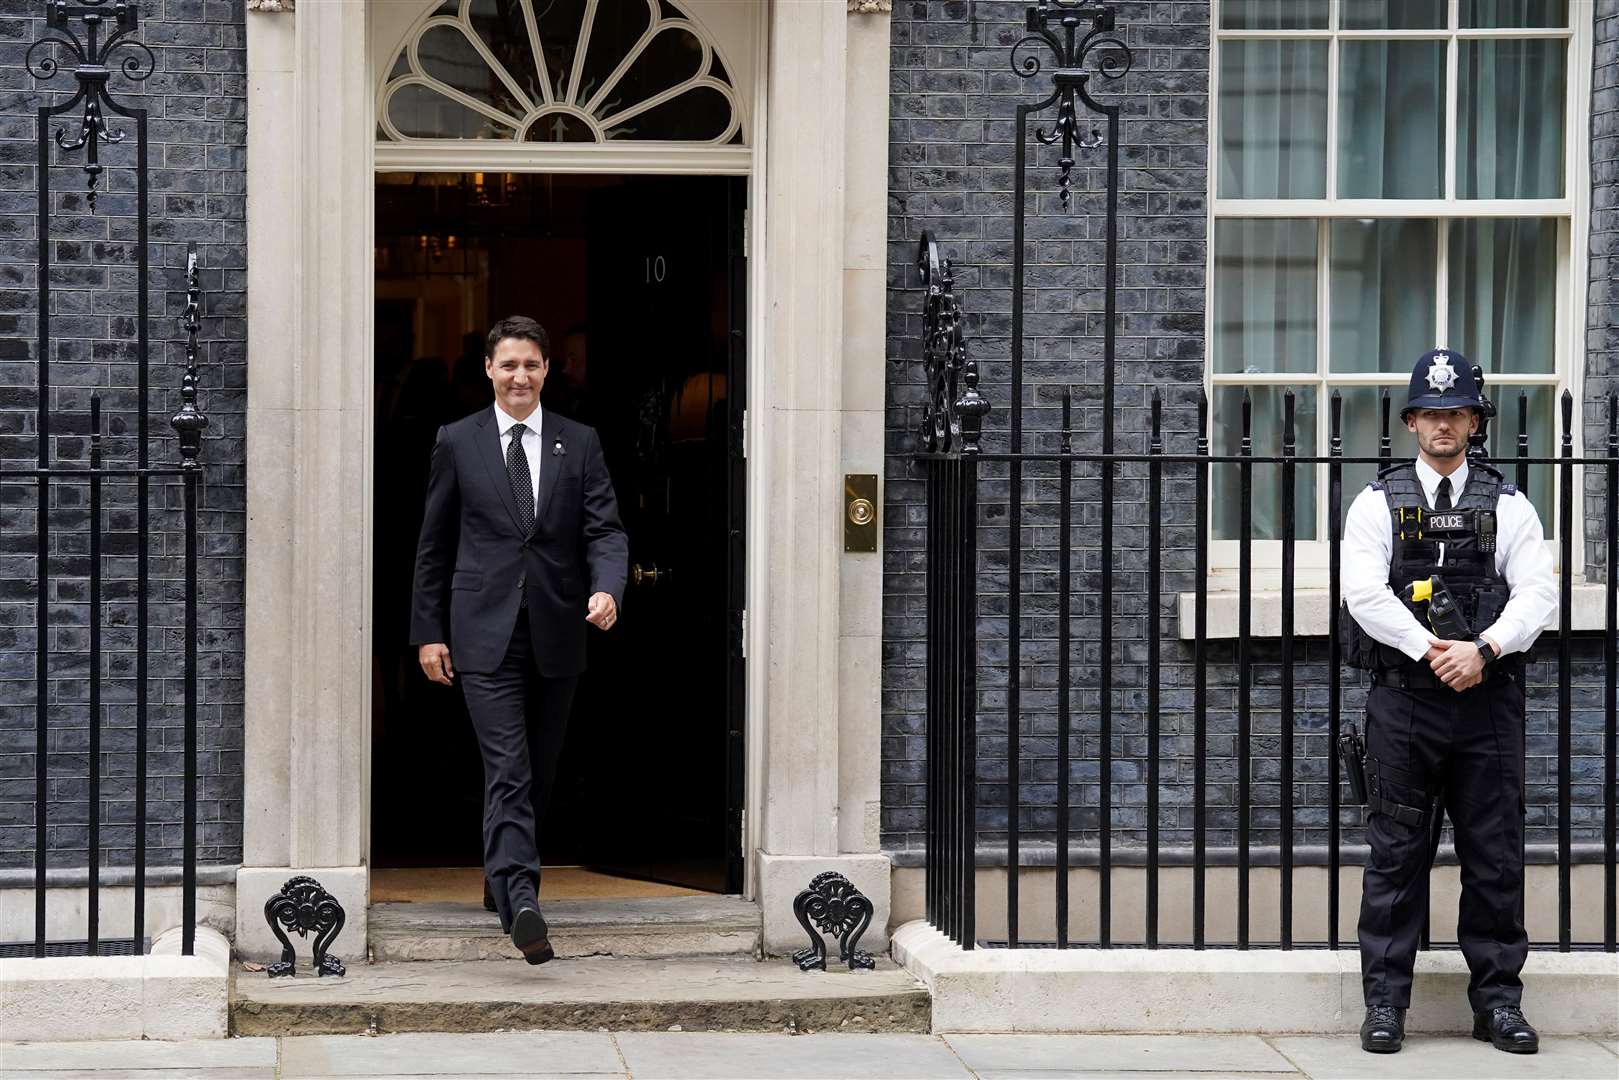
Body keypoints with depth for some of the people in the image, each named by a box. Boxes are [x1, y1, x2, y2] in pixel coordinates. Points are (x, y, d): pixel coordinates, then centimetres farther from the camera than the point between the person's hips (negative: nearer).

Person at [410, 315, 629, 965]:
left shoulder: (579, 443, 8)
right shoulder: (457, 442, 5)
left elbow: (606, 529, 2)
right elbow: (434, 545, 8)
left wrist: (607, 589, -18)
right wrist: (428, 632, 4)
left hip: (556, 635, 3)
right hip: (485, 636, -3)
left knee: (540, 772, 12)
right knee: (507, 771, -14)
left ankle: (505, 874, 30)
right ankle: (520, 901, -25)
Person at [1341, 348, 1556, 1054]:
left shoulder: (1508, 506, 9)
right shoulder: (1379, 503, 5)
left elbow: (1537, 593, -2)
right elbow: (1366, 592, -7)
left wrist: (1483, 650, -17)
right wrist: (1432, 651, -17)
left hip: (1488, 699, 1)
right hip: (1404, 699, -1)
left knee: (1495, 856, 4)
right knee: (1396, 854, 0)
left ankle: (1498, 998, 12)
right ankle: (1385, 1002, 5)